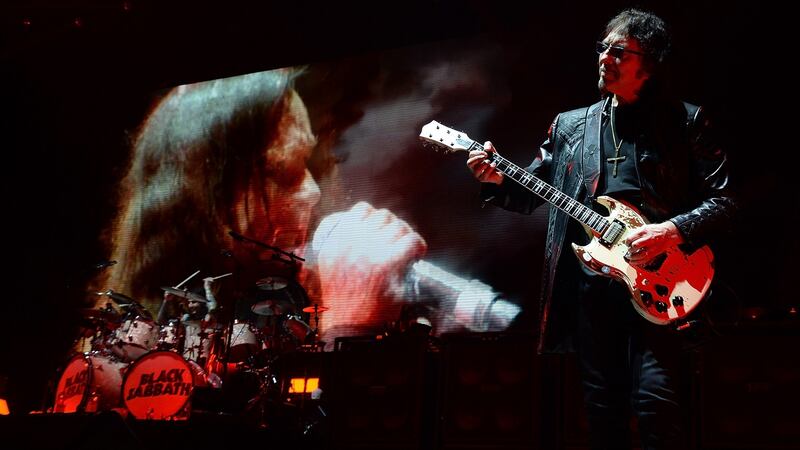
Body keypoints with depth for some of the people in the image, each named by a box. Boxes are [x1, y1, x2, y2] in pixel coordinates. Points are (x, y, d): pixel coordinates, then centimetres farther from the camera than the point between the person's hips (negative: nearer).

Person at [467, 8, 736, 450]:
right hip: (588, 281, 4)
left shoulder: (684, 121, 5)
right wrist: (498, 181, -2)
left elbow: (723, 201, 1)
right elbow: (532, 193, 18)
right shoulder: (569, 125, 15)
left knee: (656, 404, -13)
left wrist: (674, 230, -15)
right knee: (603, 410, 9)